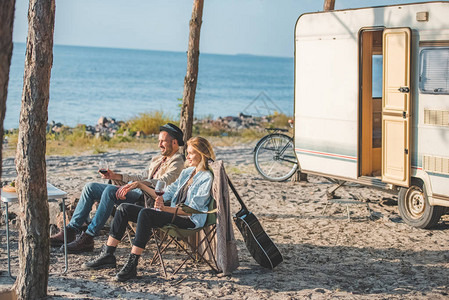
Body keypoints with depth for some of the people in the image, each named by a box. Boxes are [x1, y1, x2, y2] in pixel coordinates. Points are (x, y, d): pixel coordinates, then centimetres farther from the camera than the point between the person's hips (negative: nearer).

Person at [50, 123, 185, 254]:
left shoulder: (177, 162, -6)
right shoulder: (158, 160, 26)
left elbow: (163, 182, -24)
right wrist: (117, 177, 19)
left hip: (148, 199, -10)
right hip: (138, 192, 10)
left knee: (110, 191, -34)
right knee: (90, 187, 1)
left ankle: (87, 238, -29)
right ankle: (70, 232, -2)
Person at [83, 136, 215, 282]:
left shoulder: (206, 178, -7)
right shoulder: (187, 172, 20)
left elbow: (192, 209, -15)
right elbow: (169, 192, 23)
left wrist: (166, 209, -26)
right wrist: (141, 185, 18)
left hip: (189, 220, -9)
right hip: (172, 214, 9)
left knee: (145, 213, -34)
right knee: (124, 208, -2)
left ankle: (132, 265, -35)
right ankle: (107, 255, -6)